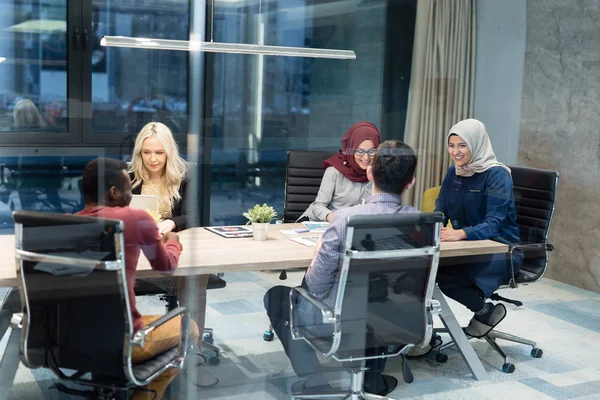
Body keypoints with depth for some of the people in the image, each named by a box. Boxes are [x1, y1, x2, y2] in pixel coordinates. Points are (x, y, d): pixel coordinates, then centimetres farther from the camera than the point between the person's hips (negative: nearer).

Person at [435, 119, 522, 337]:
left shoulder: (497, 175, -16)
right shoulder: (453, 173, 5)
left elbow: (494, 223, -26)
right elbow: (440, 212, 4)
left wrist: (462, 233, -45)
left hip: (501, 250, -6)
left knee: (446, 275, -30)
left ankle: (486, 311, -3)